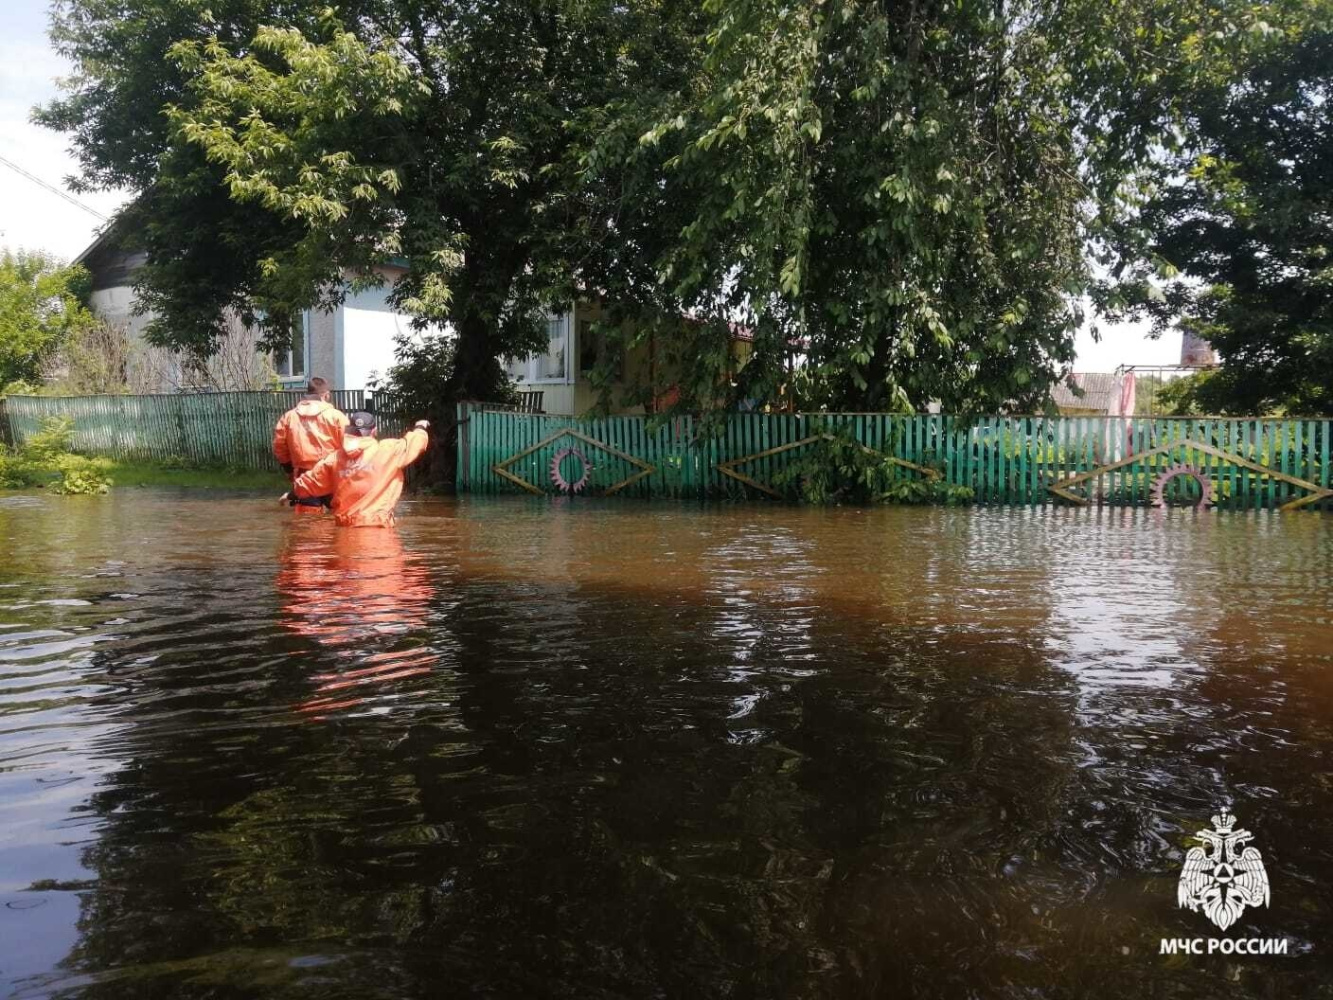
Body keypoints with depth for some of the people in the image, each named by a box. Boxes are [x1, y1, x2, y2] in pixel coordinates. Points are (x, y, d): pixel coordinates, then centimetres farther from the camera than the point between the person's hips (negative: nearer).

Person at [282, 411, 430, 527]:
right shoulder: (387, 451, -7)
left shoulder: (335, 458, 8)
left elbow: (312, 481, 18)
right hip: (378, 523, -5)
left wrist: (292, 494, 36)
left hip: (345, 524, 5)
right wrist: (420, 429, 27)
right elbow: (411, 444, 3)